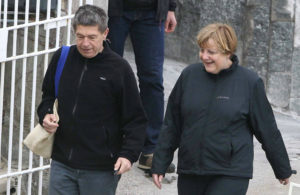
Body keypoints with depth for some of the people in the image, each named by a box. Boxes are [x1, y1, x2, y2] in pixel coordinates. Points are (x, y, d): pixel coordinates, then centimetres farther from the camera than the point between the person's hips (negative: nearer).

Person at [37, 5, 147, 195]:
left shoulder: (119, 68, -9)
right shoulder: (62, 58, 3)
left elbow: (136, 119, -5)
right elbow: (48, 96, 20)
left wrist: (129, 154, -17)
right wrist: (45, 114, -1)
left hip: (100, 170, -4)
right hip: (62, 163, 4)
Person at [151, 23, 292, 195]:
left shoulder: (249, 82, -4)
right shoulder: (189, 76, 2)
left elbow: (267, 130, 5)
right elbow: (172, 125, 11)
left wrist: (283, 170, 13)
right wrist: (160, 164, 10)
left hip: (231, 176, -4)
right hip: (189, 174, 4)